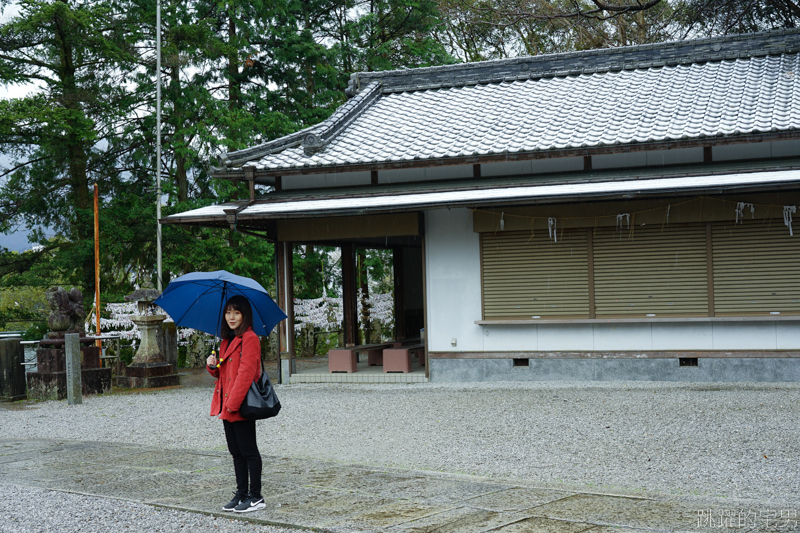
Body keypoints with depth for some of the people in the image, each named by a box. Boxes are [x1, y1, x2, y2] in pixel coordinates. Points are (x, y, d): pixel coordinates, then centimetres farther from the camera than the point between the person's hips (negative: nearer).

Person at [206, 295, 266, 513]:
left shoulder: (249, 339, -13)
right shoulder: (227, 340, 17)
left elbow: (246, 373, -19)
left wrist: (233, 403, -22)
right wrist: (213, 366, 0)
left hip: (242, 406, -9)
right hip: (227, 406, 9)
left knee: (248, 451, -3)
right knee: (236, 452, 14)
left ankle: (255, 497, 4)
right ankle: (241, 494, 21)